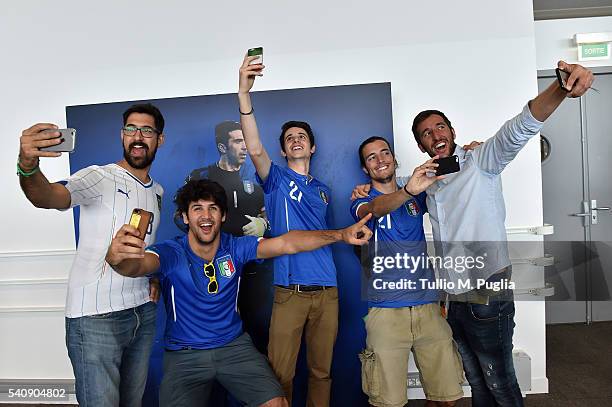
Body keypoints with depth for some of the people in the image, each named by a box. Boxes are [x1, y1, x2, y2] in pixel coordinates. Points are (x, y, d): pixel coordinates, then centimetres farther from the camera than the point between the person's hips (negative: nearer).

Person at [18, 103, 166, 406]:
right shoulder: (99, 177, -9)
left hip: (143, 311, 6)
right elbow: (51, 196, -28)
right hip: (96, 316, -6)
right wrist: (28, 167, -49)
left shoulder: (157, 191, 11)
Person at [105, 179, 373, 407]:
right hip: (185, 355, -1)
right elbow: (140, 264, -35)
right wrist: (117, 257, -61)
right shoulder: (172, 253, -14)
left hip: (234, 346, 2)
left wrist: (341, 234, -27)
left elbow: (287, 243, -16)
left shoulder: (235, 248, -7)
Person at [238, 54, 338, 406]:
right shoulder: (277, 179, 4)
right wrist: (244, 93, -26)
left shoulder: (322, 190, 18)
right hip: (289, 291, -4)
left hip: (326, 290, 4)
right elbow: (255, 149, -16)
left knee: (322, 371, 13)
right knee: (280, 374, 0)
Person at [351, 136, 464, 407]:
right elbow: (375, 209, -19)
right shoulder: (361, 202, 4)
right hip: (386, 311, -3)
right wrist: (409, 190, -39)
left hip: (428, 306, 3)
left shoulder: (417, 196, 15)